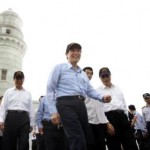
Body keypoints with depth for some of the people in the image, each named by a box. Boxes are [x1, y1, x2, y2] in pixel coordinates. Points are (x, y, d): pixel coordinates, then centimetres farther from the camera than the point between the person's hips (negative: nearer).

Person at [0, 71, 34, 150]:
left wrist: (31, 124, 9)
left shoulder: (28, 93, 17)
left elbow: (31, 109, 14)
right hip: (11, 117, -1)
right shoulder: (8, 92, 14)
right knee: (8, 143, 0)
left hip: (24, 118, 1)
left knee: (24, 143, -7)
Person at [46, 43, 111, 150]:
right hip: (66, 104, -6)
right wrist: (54, 111, -6)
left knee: (82, 139, 5)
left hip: (81, 105, 6)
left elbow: (90, 91, 23)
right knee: (78, 140, -19)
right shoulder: (59, 68, 9)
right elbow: (50, 89, 3)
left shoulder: (83, 74, 27)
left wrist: (102, 97, 1)